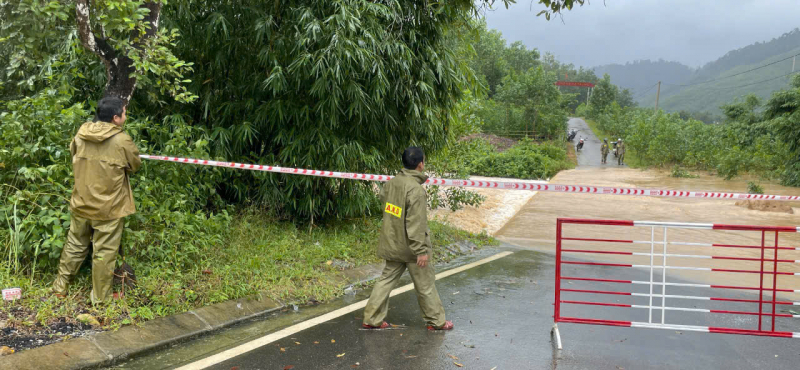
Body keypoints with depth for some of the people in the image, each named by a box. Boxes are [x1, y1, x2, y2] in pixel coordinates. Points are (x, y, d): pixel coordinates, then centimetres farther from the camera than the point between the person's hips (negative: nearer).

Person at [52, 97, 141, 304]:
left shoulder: (81, 135, -4)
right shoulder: (122, 141, -18)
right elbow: (136, 165, -2)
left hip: (81, 204, 5)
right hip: (108, 207, -5)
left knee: (74, 246, 22)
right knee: (104, 253, 8)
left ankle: (59, 287, 34)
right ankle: (101, 297, 19)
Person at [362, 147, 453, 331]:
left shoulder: (391, 183, -1)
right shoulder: (417, 190, -24)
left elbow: (383, 201, 14)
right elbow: (416, 225, -24)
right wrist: (421, 251, -18)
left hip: (392, 245, 7)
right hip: (411, 247, -7)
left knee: (386, 279, 15)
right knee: (425, 285, 9)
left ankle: (372, 319, 17)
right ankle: (436, 321, 22)